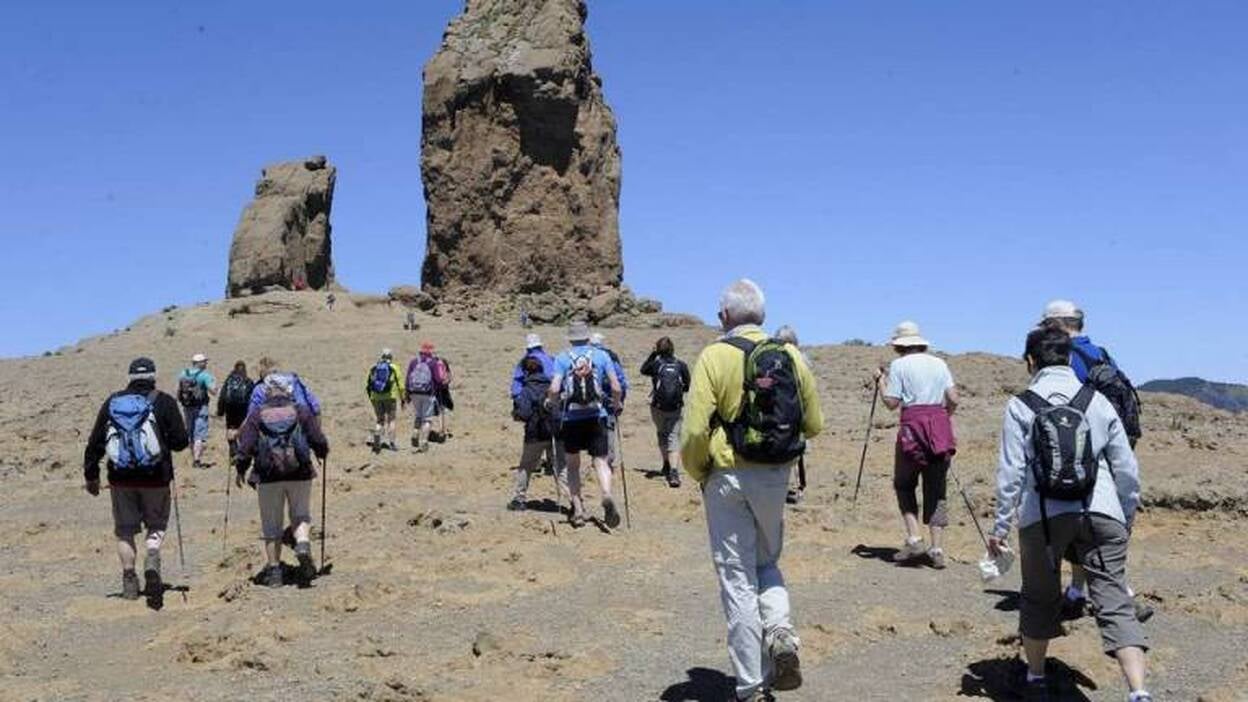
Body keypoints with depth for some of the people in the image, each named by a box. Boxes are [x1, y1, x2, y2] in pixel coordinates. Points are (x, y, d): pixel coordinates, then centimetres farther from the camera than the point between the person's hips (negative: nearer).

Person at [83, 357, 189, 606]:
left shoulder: (112, 402, 5)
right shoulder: (164, 402, -3)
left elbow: (95, 442, 7)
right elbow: (180, 441, -7)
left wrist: (91, 475, 14)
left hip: (121, 478, 2)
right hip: (155, 477, -2)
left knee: (125, 529, 13)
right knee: (156, 525, 10)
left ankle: (129, 581, 11)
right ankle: (151, 565, -15)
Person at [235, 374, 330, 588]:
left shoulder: (257, 416, 2)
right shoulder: (302, 412, 3)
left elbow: (246, 447, -2)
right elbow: (319, 441, 2)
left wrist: (240, 470, 13)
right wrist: (322, 454, 24)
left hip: (268, 476, 0)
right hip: (299, 474, 0)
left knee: (271, 526, 9)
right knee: (301, 516, 15)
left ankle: (274, 570, 11)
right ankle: (303, 545, -15)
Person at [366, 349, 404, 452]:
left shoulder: (373, 368, 7)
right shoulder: (394, 368, -2)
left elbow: (368, 385, 8)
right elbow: (400, 384, -3)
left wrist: (370, 396, 20)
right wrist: (402, 399, 4)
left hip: (376, 397, 2)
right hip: (390, 397, -2)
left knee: (380, 420, 13)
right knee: (391, 419, 10)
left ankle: (377, 433, -13)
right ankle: (391, 442, 7)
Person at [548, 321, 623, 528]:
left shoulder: (562, 358, 1)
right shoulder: (601, 355, 5)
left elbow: (554, 389, -11)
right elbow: (616, 388, -1)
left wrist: (554, 405, 9)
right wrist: (618, 403, 17)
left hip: (571, 418, 0)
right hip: (596, 417, 0)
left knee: (572, 465, 13)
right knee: (600, 461, 2)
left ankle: (578, 509, 8)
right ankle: (607, 496, -25)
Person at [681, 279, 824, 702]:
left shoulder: (715, 356, -10)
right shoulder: (790, 356, 2)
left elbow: (695, 430, -16)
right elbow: (814, 424, 6)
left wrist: (697, 473, 2)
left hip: (729, 477, -3)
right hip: (776, 477, 3)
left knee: (738, 577, 6)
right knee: (767, 562, 24)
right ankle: (781, 631, -3)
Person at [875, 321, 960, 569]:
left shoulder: (899, 365, 1)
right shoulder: (939, 363, 13)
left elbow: (891, 402, -4)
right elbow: (954, 400, 7)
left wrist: (881, 380, 11)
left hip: (913, 425, -4)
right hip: (941, 428, 4)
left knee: (904, 484, 12)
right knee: (937, 490, 7)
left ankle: (913, 538, 0)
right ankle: (937, 550, 2)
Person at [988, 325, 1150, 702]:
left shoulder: (1020, 406, 2)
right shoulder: (1098, 401, 10)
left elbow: (1011, 471, -2)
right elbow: (1127, 469, 11)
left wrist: (1001, 526, 5)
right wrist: (1126, 520, 23)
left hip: (1043, 515, -1)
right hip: (1101, 514, 1)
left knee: (1040, 598, 17)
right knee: (1114, 602, -1)